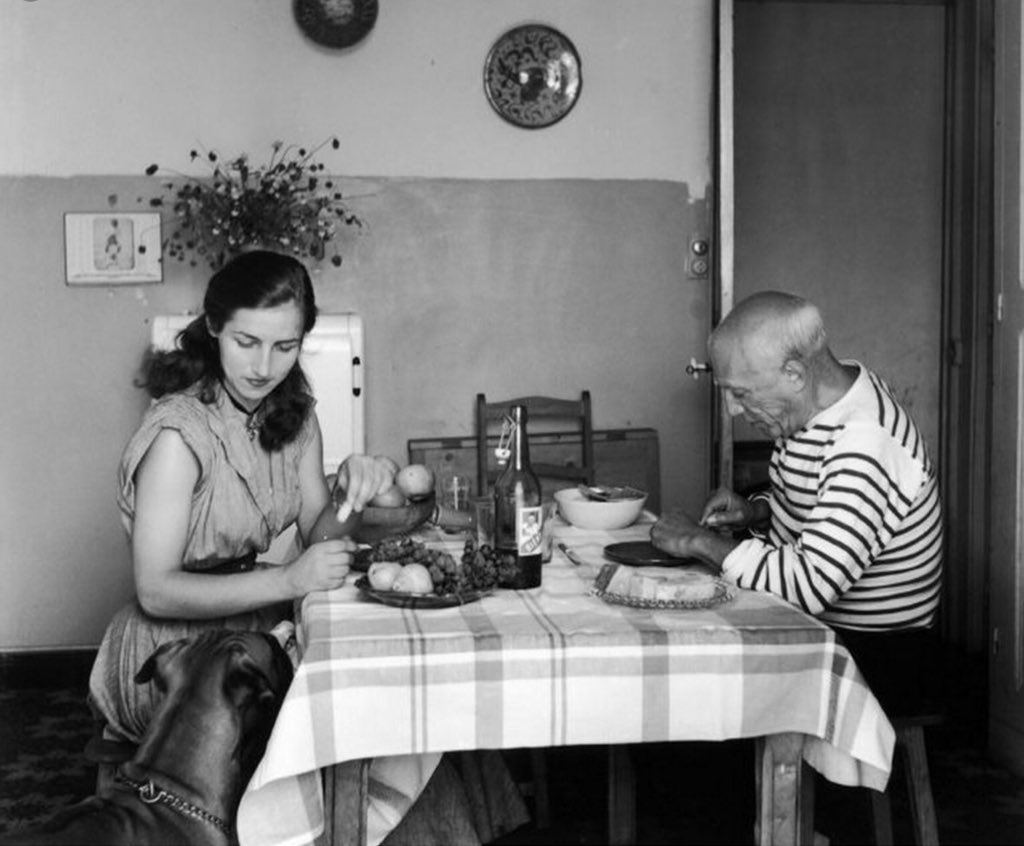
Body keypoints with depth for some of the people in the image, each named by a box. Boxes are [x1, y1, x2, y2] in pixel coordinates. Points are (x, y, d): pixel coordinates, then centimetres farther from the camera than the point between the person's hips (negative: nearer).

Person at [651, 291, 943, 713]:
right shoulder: (822, 402, 0)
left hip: (873, 659, -9)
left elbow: (810, 584, -35)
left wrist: (703, 542, -25)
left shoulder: (866, 447, -29)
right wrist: (756, 511, -3)